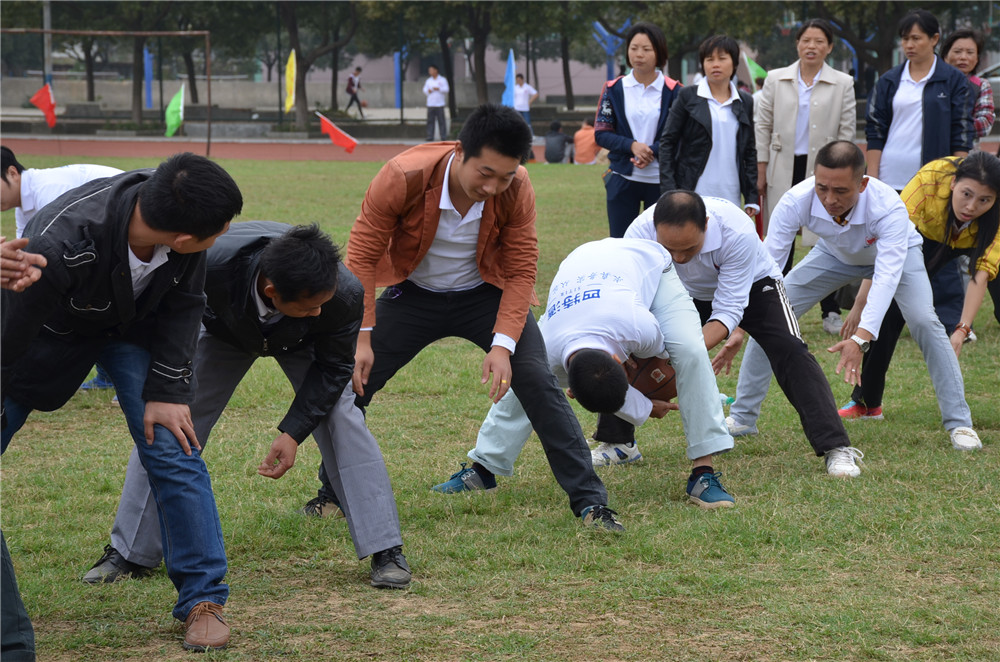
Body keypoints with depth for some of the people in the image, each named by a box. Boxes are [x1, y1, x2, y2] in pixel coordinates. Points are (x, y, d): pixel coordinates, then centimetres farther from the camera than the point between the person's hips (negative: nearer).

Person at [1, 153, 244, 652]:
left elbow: (183, 302, -12)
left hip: (134, 324, 3)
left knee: (172, 447, -10)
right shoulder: (59, 246, -45)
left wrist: (167, 390, -13)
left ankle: (202, 599, -1)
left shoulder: (179, 209, -31)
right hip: (51, 329, -2)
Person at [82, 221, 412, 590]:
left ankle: (386, 552, -7)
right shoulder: (212, 263, -46)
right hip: (225, 330, 0)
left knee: (342, 419, -18)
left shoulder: (345, 295, -42)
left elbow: (333, 365, -23)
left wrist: (293, 432, -30)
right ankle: (130, 553, 11)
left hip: (302, 341, 0)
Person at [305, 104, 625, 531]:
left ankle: (590, 502, -8)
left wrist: (503, 345, -28)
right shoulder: (402, 178, -30)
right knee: (351, 382, -5)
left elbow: (521, 271, -17)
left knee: (537, 381, -16)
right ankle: (333, 495, 17)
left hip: (486, 295, 0)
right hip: (413, 295, 0)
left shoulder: (516, 190, -25)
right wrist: (362, 337, -23)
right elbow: (362, 256, -20)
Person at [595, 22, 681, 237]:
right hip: (623, 179, 1)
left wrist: (652, 151, -18)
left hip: (660, 180, -1)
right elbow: (601, 134, 2)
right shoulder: (614, 89, 5)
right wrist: (631, 145, -15)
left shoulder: (673, 91, 1)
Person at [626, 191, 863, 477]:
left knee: (790, 352, -25)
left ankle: (836, 448, -23)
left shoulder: (737, 231, -42)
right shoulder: (639, 234, -36)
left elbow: (727, 311, -36)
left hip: (751, 285, -3)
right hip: (685, 292, 3)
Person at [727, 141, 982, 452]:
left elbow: (887, 277, -50)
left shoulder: (889, 207, -43)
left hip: (895, 252, -3)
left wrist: (861, 338, -63)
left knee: (924, 321, -25)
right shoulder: (796, 201, -37)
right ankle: (742, 416, 8)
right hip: (835, 254, 3)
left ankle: (959, 423, -11)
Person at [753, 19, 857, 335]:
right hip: (783, 170, 1)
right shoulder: (776, 79, 6)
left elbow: (847, 132, 4)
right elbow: (762, 125, 7)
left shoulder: (843, 84, 4)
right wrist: (760, 171, 2)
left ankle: (831, 312, 8)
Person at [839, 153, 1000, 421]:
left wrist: (962, 330, -52)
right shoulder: (930, 179, -41)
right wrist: (861, 303, -40)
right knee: (890, 304, -12)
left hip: (979, 242, 1)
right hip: (929, 236, -1)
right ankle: (866, 401, 1)